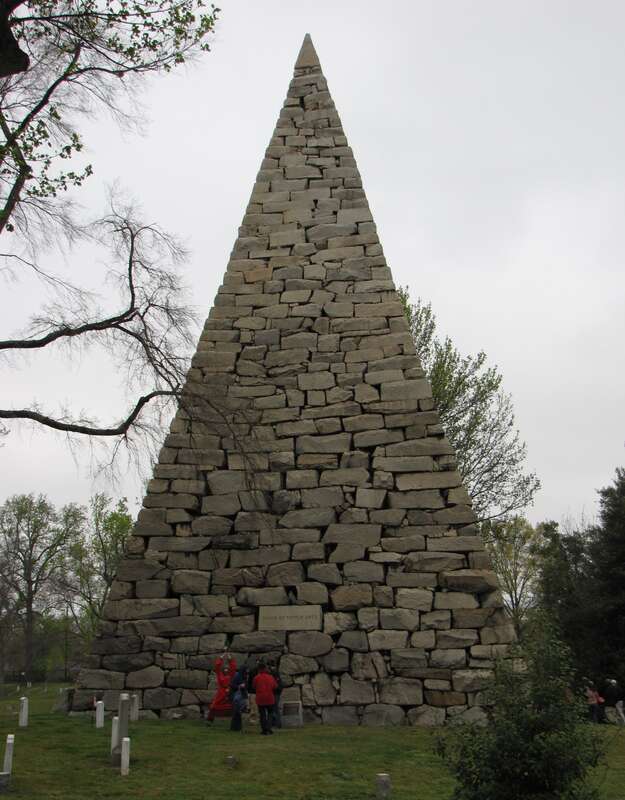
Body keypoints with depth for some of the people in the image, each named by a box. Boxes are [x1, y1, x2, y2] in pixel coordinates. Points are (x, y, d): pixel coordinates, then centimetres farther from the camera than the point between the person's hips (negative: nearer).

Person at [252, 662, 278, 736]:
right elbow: (275, 686, -1)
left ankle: (264, 730, 2)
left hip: (260, 698, -1)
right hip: (270, 698, 1)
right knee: (269, 713, 16)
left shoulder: (257, 678, -7)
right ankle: (268, 728, 6)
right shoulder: (270, 677, -3)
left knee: (262, 714, 6)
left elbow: (254, 687, 1)